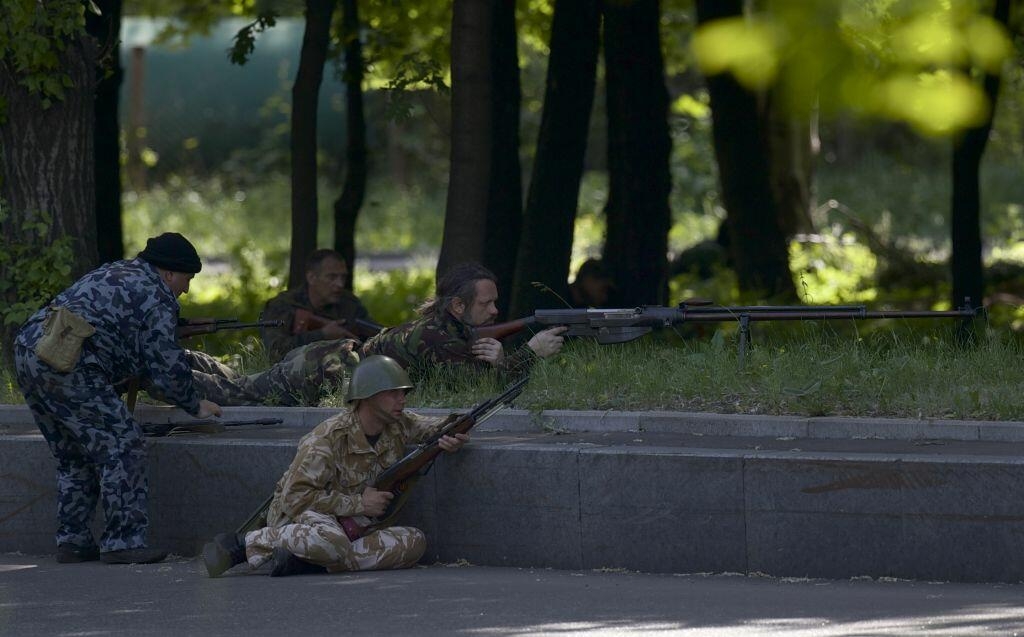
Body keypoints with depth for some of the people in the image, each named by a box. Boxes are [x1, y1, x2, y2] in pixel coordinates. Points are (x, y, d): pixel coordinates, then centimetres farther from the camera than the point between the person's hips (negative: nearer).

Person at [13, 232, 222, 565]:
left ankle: (72, 541, 20)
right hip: (67, 366, -10)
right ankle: (123, 541, -5)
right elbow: (168, 366, -1)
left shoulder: (115, 272, 28)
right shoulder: (156, 297, 0)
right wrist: (195, 406, 14)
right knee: (122, 446, -4)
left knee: (73, 457, 19)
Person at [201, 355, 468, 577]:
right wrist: (358, 504, -24)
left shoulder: (399, 425, -2)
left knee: (414, 543, -19)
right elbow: (295, 497, -24)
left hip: (351, 523, 7)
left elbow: (437, 426, 11)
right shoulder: (330, 438, -21)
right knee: (332, 543, -43)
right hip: (298, 516, -7)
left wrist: (451, 438, -16)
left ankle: (312, 565, -23)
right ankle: (246, 544, -19)